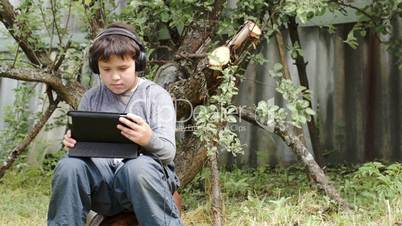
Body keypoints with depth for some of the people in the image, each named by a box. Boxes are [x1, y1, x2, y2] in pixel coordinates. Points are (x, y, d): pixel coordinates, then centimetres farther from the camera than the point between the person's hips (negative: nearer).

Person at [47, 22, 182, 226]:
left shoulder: (156, 96, 2)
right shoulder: (91, 99, 13)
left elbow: (168, 153, -6)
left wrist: (149, 140, -30)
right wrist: (73, 143, -9)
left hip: (145, 175, -3)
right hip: (101, 178, 3)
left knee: (139, 167, -38)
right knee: (68, 166, -28)